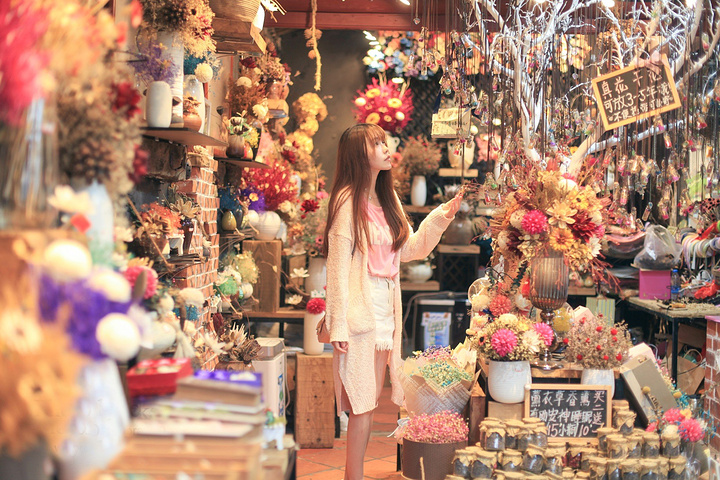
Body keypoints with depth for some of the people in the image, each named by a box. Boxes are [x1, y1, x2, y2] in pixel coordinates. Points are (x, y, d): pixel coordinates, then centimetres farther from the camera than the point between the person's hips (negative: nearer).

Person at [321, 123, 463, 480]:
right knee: (363, 403, -4)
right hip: (360, 310, -8)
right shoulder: (348, 200, -10)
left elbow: (410, 248, 21)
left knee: (369, 401, 10)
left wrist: (442, 216, 10)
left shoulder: (387, 199, 14)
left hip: (386, 310, 8)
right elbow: (338, 266, -13)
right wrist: (339, 326, -16)